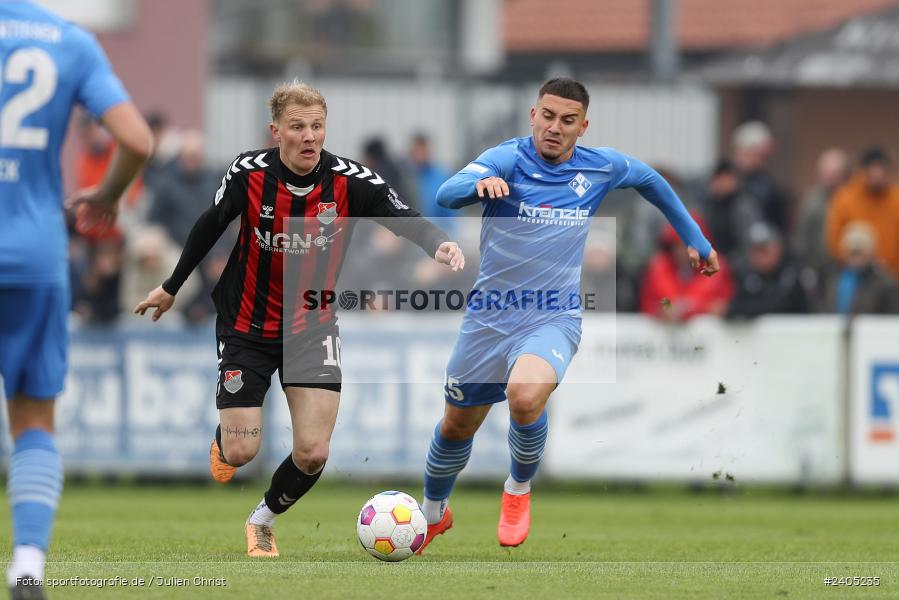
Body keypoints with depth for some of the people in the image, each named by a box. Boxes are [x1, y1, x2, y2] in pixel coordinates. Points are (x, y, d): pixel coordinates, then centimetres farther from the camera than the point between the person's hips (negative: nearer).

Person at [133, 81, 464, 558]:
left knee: (313, 452, -9)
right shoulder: (249, 174, -16)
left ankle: (263, 520, 23)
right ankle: (223, 436, 37)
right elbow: (210, 226, 1)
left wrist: (439, 245, -50)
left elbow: (406, 220, -27)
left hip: (314, 327, 1)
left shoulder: (349, 182, -17)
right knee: (241, 452, -5)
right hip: (247, 327, -1)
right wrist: (171, 287, 13)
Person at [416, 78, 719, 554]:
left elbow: (652, 181, 21)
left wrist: (694, 239, 25)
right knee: (456, 424, 13)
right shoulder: (508, 158, -11)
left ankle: (518, 490, -3)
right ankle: (433, 514, 43)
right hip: (490, 315, 1)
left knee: (525, 397, -32)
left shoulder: (601, 167, -2)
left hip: (553, 318, -1)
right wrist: (480, 184, -52)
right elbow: (446, 194, -30)